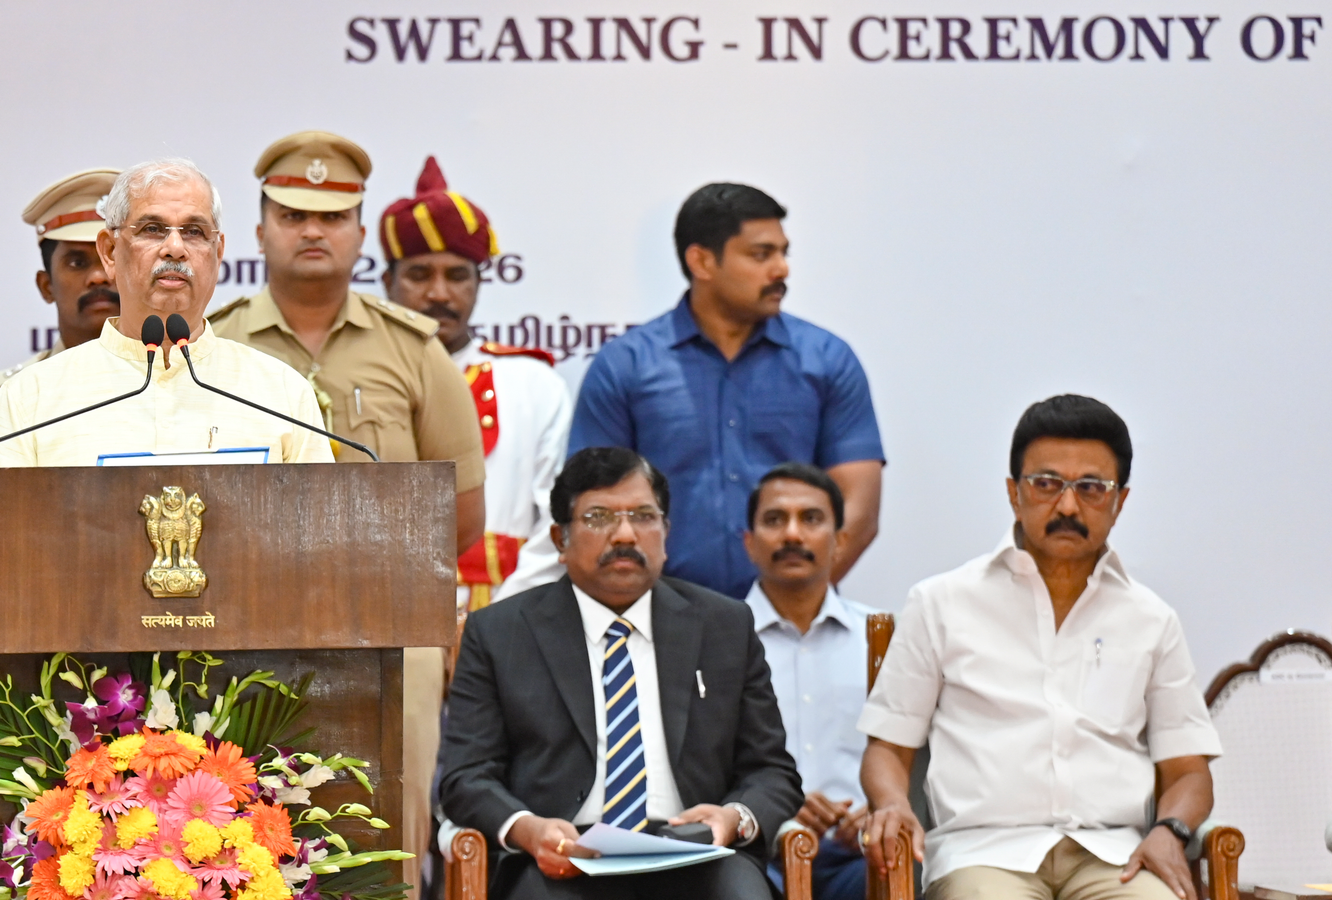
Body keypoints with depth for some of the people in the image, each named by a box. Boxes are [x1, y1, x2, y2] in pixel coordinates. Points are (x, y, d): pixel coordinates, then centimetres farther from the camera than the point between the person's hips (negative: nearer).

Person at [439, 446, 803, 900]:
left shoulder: (727, 627, 18)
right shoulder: (497, 633, 13)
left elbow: (772, 773, 17)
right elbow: (467, 777, 7)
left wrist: (736, 818, -7)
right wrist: (526, 829, -16)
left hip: (695, 862, 2)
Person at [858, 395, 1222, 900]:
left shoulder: (1151, 621, 20)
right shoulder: (942, 605, 16)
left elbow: (1187, 770, 19)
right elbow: (888, 747, 16)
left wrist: (1168, 832, -3)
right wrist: (891, 805, -6)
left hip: (1113, 853, 2)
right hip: (984, 850, -1)